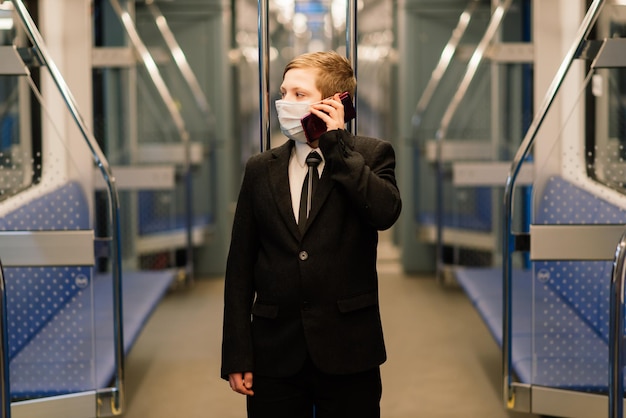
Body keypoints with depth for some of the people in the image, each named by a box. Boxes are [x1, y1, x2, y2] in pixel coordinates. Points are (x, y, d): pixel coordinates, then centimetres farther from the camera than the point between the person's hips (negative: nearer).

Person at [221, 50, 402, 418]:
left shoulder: (371, 155, 2)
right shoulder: (261, 168, 8)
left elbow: (386, 212, -20)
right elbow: (240, 266, 6)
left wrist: (337, 143, -13)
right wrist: (237, 356, 0)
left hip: (347, 351, -2)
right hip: (275, 354, 2)